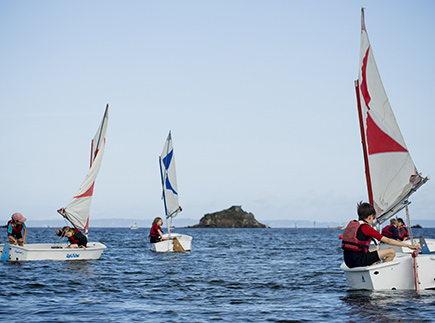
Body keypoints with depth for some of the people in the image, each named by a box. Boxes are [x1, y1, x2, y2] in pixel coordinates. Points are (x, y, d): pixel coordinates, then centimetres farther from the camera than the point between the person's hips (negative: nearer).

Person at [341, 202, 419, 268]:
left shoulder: (351, 224, 12)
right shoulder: (366, 227, -10)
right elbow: (388, 240, -9)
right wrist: (408, 245, -4)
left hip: (348, 261, 9)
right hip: (358, 261, -9)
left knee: (375, 250, 33)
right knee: (392, 251, -4)